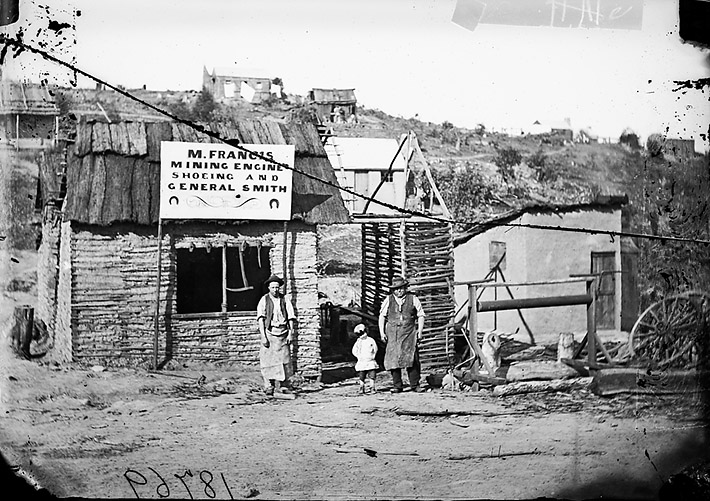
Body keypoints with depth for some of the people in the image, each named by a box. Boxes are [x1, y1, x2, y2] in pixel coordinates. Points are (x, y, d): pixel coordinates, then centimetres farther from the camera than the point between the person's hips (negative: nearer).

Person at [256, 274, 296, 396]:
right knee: (268, 361, -4)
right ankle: (269, 387, 1)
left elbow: (291, 318, 9)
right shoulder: (264, 300, 2)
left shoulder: (284, 300, 8)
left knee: (284, 360, -2)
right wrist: (263, 337, -11)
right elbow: (260, 319, -3)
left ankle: (282, 386, 4)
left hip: (283, 334, 2)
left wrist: (291, 333, -2)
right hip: (269, 333, -2)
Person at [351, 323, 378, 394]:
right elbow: (354, 351, 8)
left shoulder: (371, 340, 2)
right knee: (362, 377, 2)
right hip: (361, 362, 1)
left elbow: (375, 349, 7)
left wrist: (372, 356, 0)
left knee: (371, 376, -5)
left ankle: (372, 388, 1)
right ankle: (362, 388, 12)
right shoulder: (358, 342, 6)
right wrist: (359, 356, -2)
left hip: (370, 361, -1)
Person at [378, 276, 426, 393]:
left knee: (412, 359, -8)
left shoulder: (413, 299, 8)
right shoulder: (388, 300, 9)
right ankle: (397, 386, 1)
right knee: (393, 358, -5)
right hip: (393, 332, 1)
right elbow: (382, 316, 11)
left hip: (409, 332, -1)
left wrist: (420, 330, 1)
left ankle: (415, 385, -1)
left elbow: (421, 315, 11)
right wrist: (382, 332, 2)